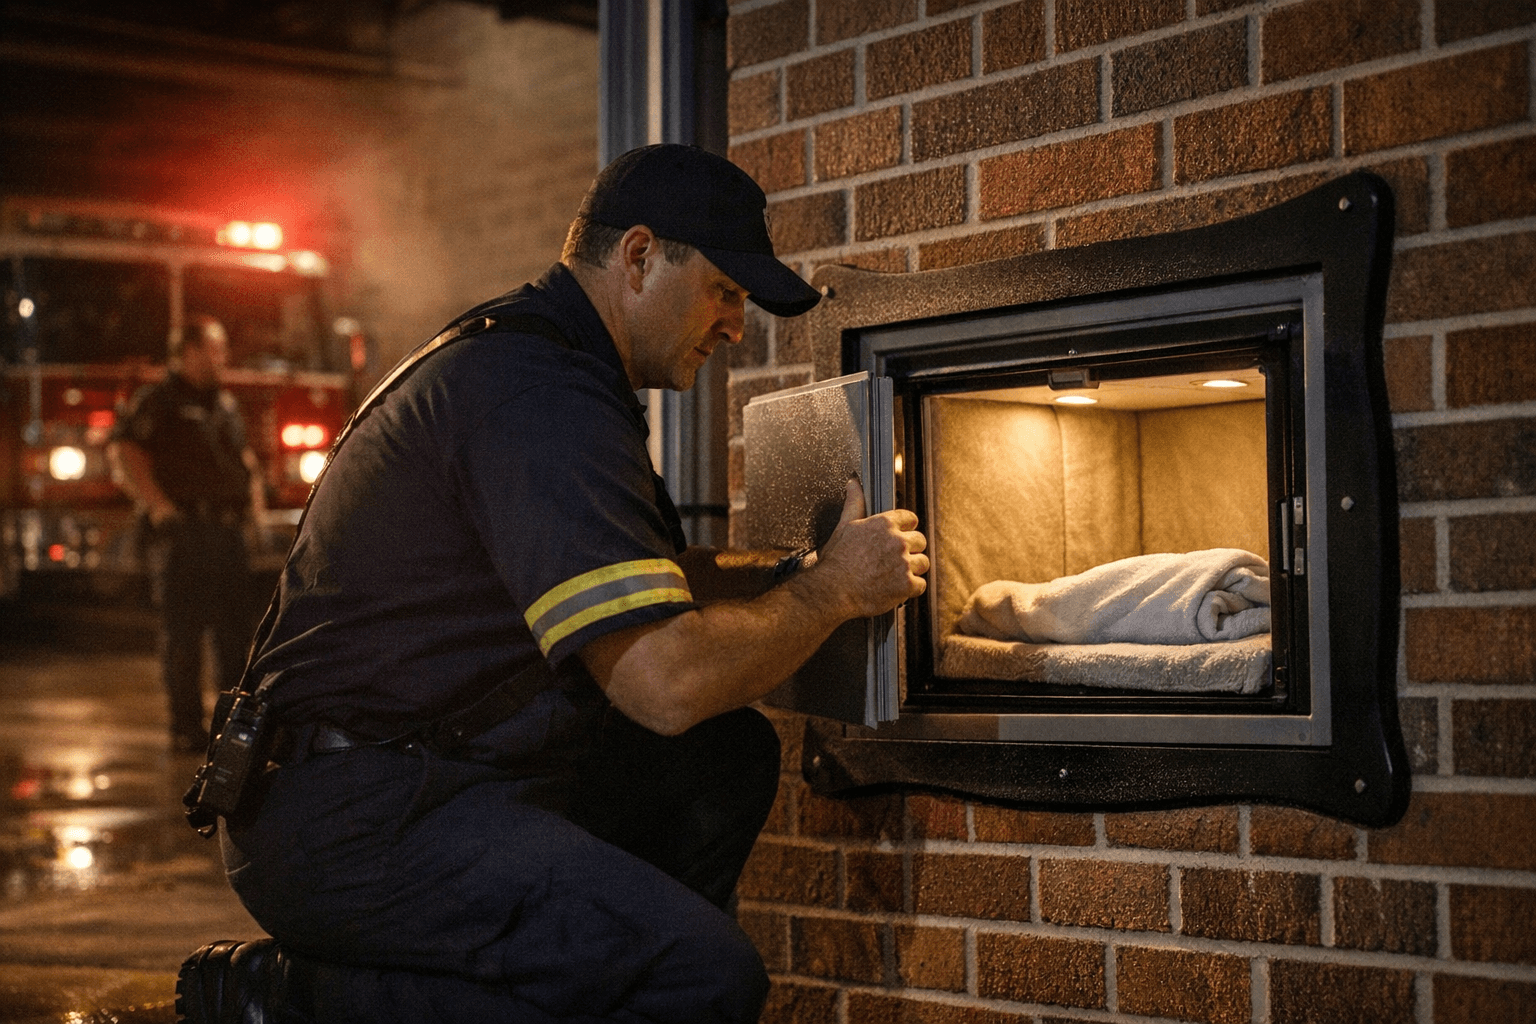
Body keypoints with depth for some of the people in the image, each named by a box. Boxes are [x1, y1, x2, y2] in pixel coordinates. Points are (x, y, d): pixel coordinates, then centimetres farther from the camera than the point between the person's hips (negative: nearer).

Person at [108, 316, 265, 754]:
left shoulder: (225, 404, 20)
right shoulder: (158, 401, -3)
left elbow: (244, 455, 33)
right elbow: (123, 453, -13)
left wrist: (255, 495, 17)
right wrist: (159, 505, -17)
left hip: (227, 531, 7)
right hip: (183, 531, -7)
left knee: (235, 627, 7)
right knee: (183, 629, -5)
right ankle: (186, 727, -1)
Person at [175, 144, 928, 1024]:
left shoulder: (528, 356, 18)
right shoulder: (540, 394, -18)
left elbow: (627, 579, 31)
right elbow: (667, 680, -24)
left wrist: (800, 570, 18)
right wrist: (832, 592, -7)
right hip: (355, 819, -11)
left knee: (730, 754, 13)